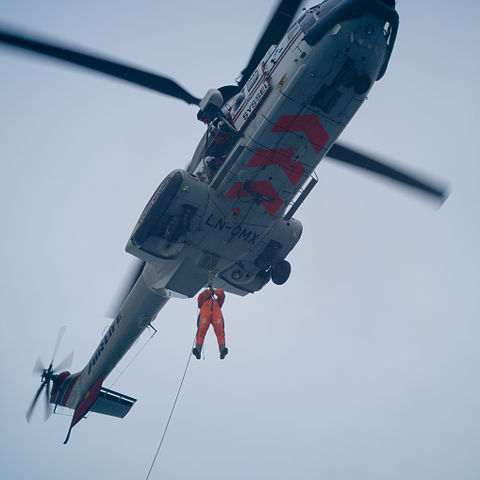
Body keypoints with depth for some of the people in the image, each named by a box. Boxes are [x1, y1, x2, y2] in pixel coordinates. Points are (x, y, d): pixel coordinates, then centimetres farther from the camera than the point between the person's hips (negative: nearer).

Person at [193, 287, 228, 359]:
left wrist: (213, 291, 47)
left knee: (220, 331, -26)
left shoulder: (217, 302, 47)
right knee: (201, 331, -26)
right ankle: (197, 350, -44)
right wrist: (208, 291, 34)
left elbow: (222, 294, 37)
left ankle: (222, 351, -46)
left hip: (217, 312, 0)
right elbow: (200, 297, 25)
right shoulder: (203, 302, 44)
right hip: (205, 311, 0)